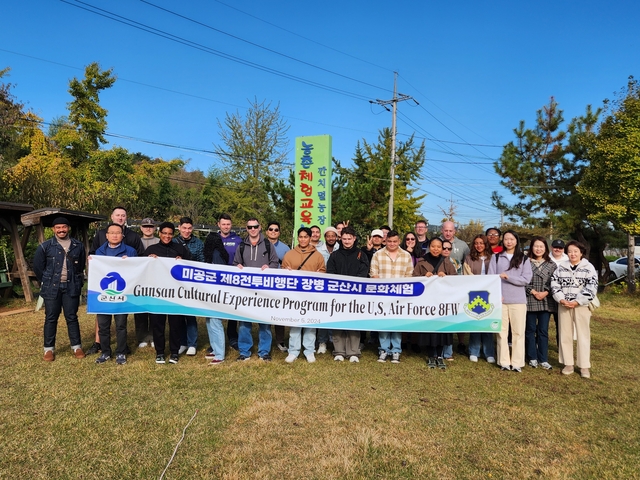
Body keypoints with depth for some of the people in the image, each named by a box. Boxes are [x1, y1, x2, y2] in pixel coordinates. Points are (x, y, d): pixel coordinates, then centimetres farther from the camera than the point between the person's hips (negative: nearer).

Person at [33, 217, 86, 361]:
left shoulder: (78, 246, 4)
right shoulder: (45, 246, -2)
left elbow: (81, 266, 12)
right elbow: (37, 266, 5)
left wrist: (78, 282, 8)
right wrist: (46, 282, 7)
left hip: (71, 288, 1)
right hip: (51, 288, -1)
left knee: (72, 317, 6)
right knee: (51, 318, 6)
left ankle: (77, 347, 14)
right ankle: (49, 349, 17)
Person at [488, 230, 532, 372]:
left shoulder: (524, 259, 6)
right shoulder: (496, 257, 8)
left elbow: (526, 279, -5)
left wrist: (507, 276, -13)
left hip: (518, 300, 0)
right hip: (500, 300, 1)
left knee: (518, 332, 3)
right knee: (502, 331, 4)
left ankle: (517, 363, 10)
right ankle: (504, 362, 11)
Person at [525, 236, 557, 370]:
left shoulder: (551, 265, 6)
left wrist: (546, 293, -12)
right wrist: (533, 292, -12)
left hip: (546, 302, 2)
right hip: (529, 301, -2)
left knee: (543, 331, 6)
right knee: (530, 330, 6)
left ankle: (543, 359, 14)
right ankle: (532, 358, 17)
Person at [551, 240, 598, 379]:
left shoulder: (589, 267, 0)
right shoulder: (561, 267, 8)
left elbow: (592, 287, -8)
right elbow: (554, 283, 3)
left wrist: (577, 301, -13)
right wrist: (561, 300, -10)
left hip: (581, 305, -2)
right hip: (563, 305, 3)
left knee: (583, 335, 2)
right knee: (565, 335, 6)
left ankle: (584, 366, 11)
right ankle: (568, 364, 16)